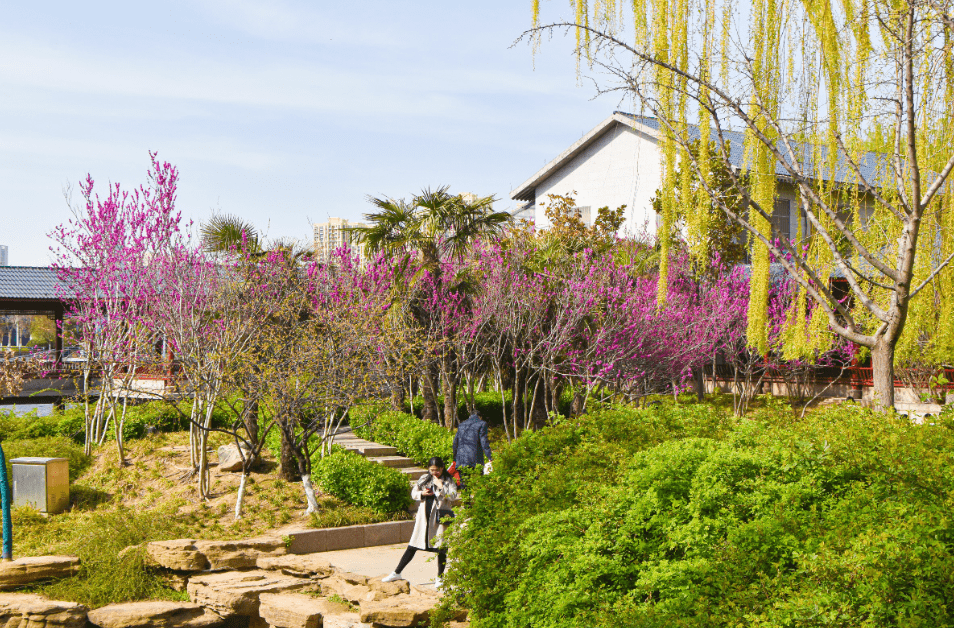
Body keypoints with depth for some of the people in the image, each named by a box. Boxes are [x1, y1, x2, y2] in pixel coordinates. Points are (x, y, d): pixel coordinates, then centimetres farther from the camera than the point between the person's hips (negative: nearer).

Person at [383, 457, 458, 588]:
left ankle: (439, 578, 13)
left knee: (440, 547, -1)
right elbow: (413, 492, 14)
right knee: (412, 546, 7)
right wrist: (422, 493, -5)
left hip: (439, 518, -3)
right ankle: (397, 573, 14)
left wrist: (441, 486, -19)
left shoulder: (449, 481, -1)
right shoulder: (424, 479, 10)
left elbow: (453, 496, -12)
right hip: (424, 516, 3)